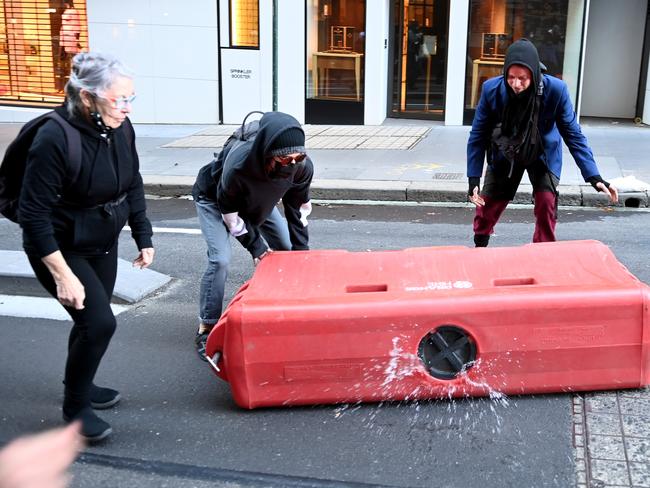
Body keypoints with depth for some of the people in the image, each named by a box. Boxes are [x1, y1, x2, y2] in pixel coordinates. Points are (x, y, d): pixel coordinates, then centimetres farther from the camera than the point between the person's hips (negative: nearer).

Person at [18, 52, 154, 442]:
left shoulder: (120, 128, -9)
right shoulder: (54, 139, -29)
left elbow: (134, 186, 6)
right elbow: (34, 214, -25)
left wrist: (144, 238, 7)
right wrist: (62, 275, -27)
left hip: (103, 244, 7)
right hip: (61, 248, -7)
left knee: (93, 321, 18)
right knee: (99, 321, -13)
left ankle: (81, 385, 42)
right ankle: (75, 407, 10)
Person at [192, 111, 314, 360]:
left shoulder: (303, 167, -33)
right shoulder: (238, 165, -46)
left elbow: (298, 209, -14)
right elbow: (230, 211, -27)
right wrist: (257, 248, -22)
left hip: (258, 200, 5)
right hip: (214, 199, -5)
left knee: (287, 251, 3)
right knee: (220, 260, -18)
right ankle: (206, 330, -5)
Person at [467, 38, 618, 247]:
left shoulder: (555, 90, -30)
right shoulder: (492, 89, -28)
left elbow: (573, 134, -19)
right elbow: (478, 136, -16)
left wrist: (594, 177, -26)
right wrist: (473, 179, -19)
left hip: (543, 156, -1)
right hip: (504, 155, 1)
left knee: (547, 203, -17)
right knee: (486, 205, 6)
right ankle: (479, 249, 35)